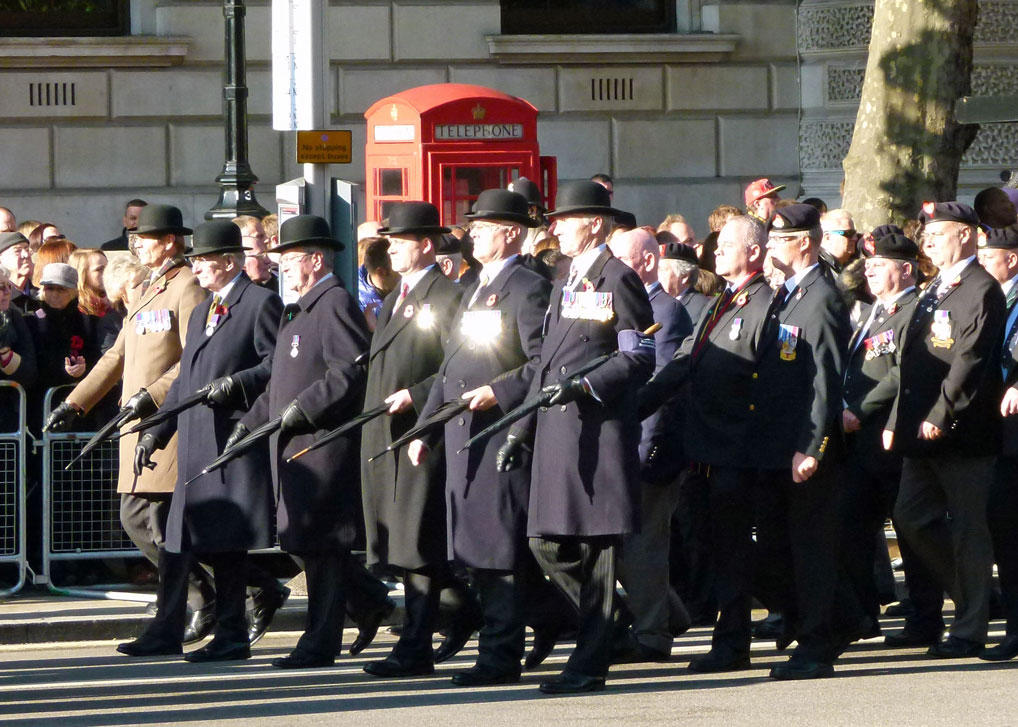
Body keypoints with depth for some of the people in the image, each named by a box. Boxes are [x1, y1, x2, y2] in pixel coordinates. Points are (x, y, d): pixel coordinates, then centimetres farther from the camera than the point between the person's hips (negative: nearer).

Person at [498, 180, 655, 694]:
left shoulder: (618, 280, -6)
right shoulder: (565, 284, 20)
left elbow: (639, 359, -12)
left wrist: (584, 385, -22)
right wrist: (521, 431, 18)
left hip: (599, 431, -9)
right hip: (556, 433, 9)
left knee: (595, 547, -5)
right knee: (547, 542, 5)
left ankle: (590, 664, -3)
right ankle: (603, 626, 19)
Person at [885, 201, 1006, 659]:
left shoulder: (981, 290, -11)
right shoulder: (934, 292, 19)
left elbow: (970, 362, -19)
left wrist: (939, 417, -21)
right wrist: (898, 421, 15)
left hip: (962, 433, -10)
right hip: (924, 433, 10)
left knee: (968, 529, -3)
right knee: (912, 518, 9)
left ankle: (969, 630, 1)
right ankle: (968, 594, 23)